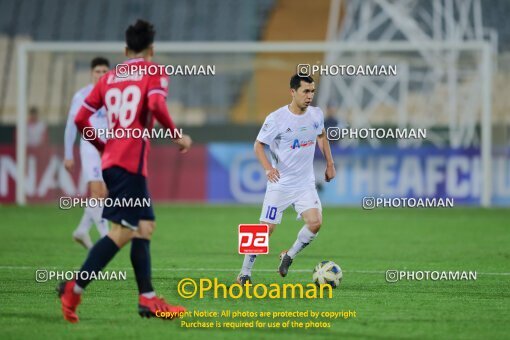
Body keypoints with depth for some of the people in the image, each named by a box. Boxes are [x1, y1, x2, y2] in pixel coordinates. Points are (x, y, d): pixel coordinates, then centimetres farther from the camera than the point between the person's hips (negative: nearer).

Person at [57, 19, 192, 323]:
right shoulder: (154, 73, 1)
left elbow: (81, 119, 11)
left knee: (145, 227, 14)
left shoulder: (109, 78, 17)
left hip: (111, 160, 8)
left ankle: (148, 299, 12)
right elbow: (156, 106, -19)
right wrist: (178, 136, -8)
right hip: (131, 163, -8)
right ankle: (75, 289, -16)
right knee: (123, 232, -10)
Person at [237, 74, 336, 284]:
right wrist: (268, 168, -23)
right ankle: (245, 273, 10)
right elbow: (258, 145, -7)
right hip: (280, 184, -4)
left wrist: (329, 163, 16)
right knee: (266, 229, -5)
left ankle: (289, 257, 10)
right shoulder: (276, 119, -15)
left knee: (315, 223, -15)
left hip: (305, 184, 4)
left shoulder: (316, 115, -1)